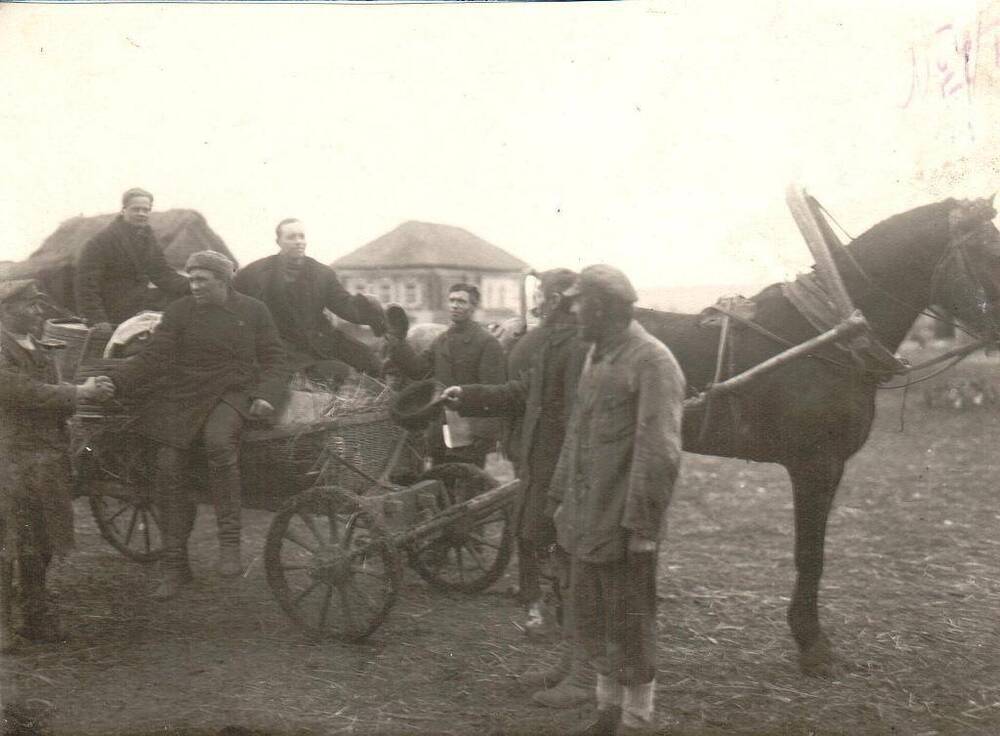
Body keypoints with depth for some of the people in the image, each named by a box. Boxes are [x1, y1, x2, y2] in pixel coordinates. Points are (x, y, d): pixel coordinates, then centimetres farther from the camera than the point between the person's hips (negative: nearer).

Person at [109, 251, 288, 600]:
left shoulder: (253, 311, 5)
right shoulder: (179, 312, 4)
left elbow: (273, 359, 9)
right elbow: (154, 358, -3)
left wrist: (266, 395, -10)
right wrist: (113, 381, -19)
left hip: (233, 395, -2)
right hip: (183, 398, 2)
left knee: (218, 440, -35)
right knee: (169, 473, -7)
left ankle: (229, 541, -27)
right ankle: (175, 567, 10)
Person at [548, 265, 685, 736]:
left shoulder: (653, 362, -16)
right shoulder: (596, 354, 11)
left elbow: (659, 454, -20)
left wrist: (641, 525, -21)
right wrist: (561, 498, 18)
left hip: (623, 526, -8)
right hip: (586, 520, 8)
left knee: (628, 626, 6)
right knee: (590, 620, 18)